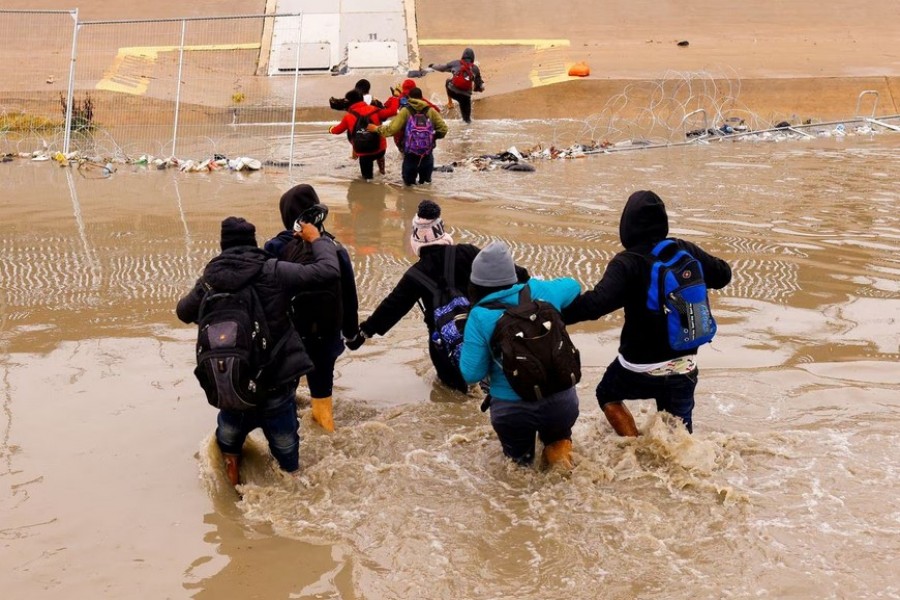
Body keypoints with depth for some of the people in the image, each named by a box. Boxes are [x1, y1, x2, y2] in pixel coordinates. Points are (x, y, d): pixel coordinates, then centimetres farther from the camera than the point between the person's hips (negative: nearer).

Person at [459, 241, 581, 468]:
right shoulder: (539, 291, -2)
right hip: (562, 402, 1)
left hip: (512, 409, -1)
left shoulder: (479, 317, -12)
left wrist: (476, 347, 6)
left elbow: (471, 373, -10)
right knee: (557, 430, 35)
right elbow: (573, 286, 20)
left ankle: (522, 458, 3)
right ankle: (559, 449, 7)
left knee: (518, 454, 31)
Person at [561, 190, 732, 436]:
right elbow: (723, 275, 13)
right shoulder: (685, 251, -3)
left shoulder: (627, 262, -20)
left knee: (608, 395, 25)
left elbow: (597, 302, -34)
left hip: (640, 369, -4)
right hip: (684, 367, 4)